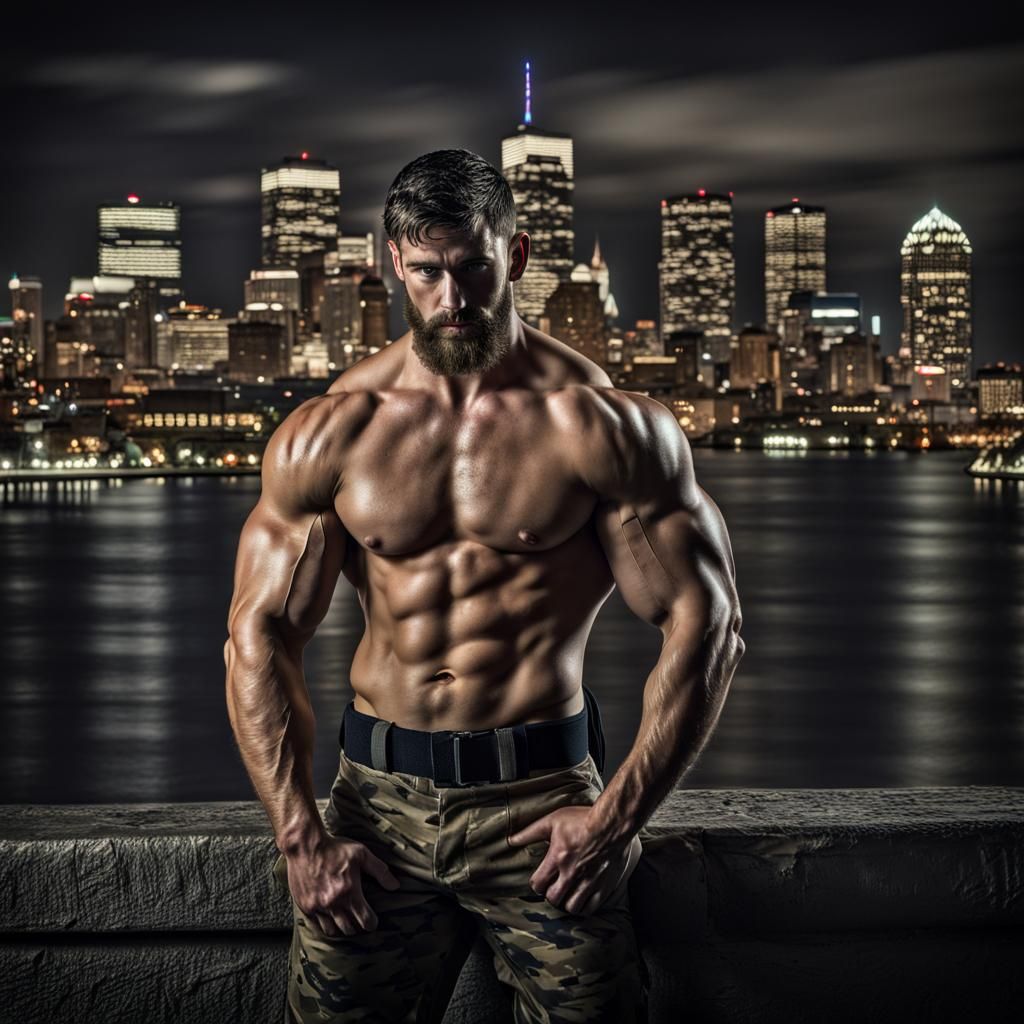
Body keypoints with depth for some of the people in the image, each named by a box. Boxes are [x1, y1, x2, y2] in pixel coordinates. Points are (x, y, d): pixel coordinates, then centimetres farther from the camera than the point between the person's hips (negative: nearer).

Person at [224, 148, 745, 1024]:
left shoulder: (604, 425, -4)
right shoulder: (329, 434, 3)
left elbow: (705, 624, -3)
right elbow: (261, 634, 4)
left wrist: (619, 816, -10)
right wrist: (300, 835, -5)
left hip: (541, 797, -2)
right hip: (380, 796, 2)